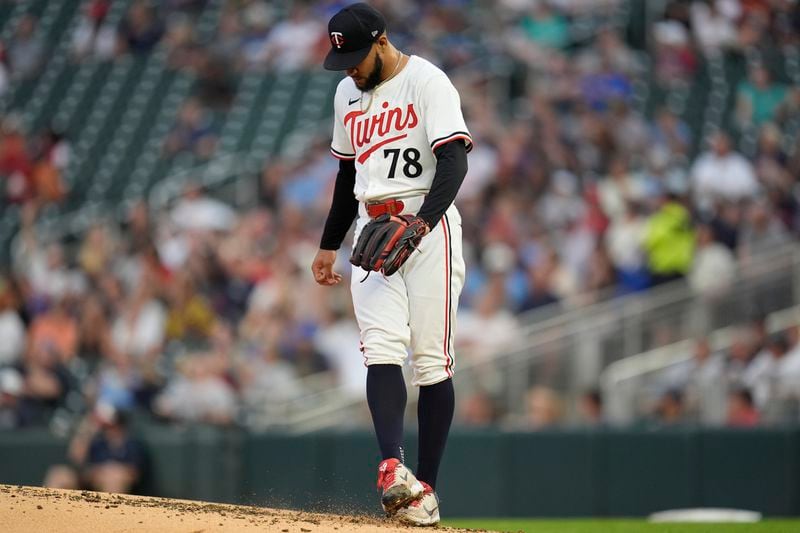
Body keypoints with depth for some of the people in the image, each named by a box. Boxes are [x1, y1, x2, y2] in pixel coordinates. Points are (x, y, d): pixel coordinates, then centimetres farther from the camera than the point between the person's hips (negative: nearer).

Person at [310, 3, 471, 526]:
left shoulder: (427, 82, -7)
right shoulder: (348, 93, 16)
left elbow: (454, 160, -18)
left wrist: (421, 223, -31)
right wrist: (329, 244, 26)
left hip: (428, 227, -6)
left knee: (432, 361, -5)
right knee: (382, 349, -14)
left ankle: (426, 488, -1)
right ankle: (394, 470, -29)